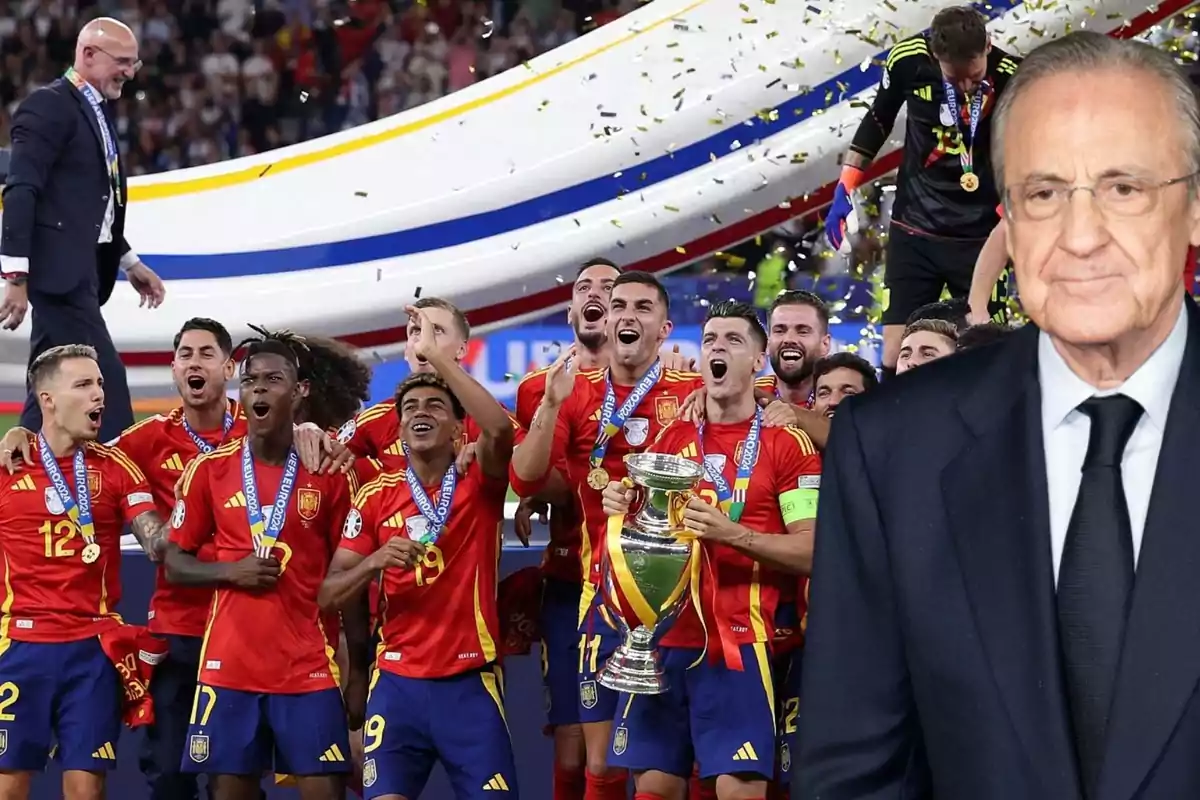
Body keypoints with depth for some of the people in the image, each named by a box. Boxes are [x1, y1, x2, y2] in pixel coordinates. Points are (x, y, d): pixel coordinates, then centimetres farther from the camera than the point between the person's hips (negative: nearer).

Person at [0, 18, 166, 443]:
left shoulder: (97, 110, 18)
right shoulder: (49, 106, -10)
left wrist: (129, 262, 23)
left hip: (82, 271, 10)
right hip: (58, 269, -10)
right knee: (104, 380, -12)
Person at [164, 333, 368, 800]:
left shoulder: (330, 473, 2)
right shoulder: (209, 469, 4)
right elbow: (175, 565, 9)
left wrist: (359, 671, 2)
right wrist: (230, 572, -11)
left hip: (309, 669, -1)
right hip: (228, 667, 1)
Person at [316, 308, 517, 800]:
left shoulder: (479, 486, 1)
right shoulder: (376, 497, 6)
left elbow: (500, 429, -22)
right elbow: (329, 596, 6)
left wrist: (436, 356, -19)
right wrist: (375, 561, -15)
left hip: (470, 682, -2)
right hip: (397, 682, 2)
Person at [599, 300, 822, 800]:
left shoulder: (788, 444, 0)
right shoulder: (671, 439, 14)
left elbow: (812, 550, -6)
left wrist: (732, 533, -20)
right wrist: (621, 509, -2)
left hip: (736, 641, -4)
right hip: (663, 636, 5)